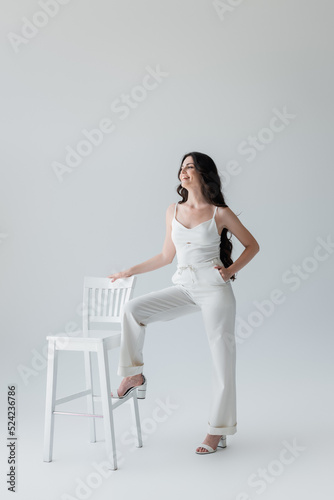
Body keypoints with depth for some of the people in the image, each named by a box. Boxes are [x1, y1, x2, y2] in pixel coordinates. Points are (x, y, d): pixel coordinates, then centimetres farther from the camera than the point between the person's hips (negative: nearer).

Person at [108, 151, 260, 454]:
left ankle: (218, 432, 12)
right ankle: (134, 375, 4)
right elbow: (167, 256, 18)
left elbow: (252, 245, 6)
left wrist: (230, 270, -9)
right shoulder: (173, 211, 10)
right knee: (132, 309, -12)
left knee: (222, 359, -1)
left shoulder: (219, 213, -2)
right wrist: (131, 271, 19)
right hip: (184, 288, 5)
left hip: (214, 288, -4)